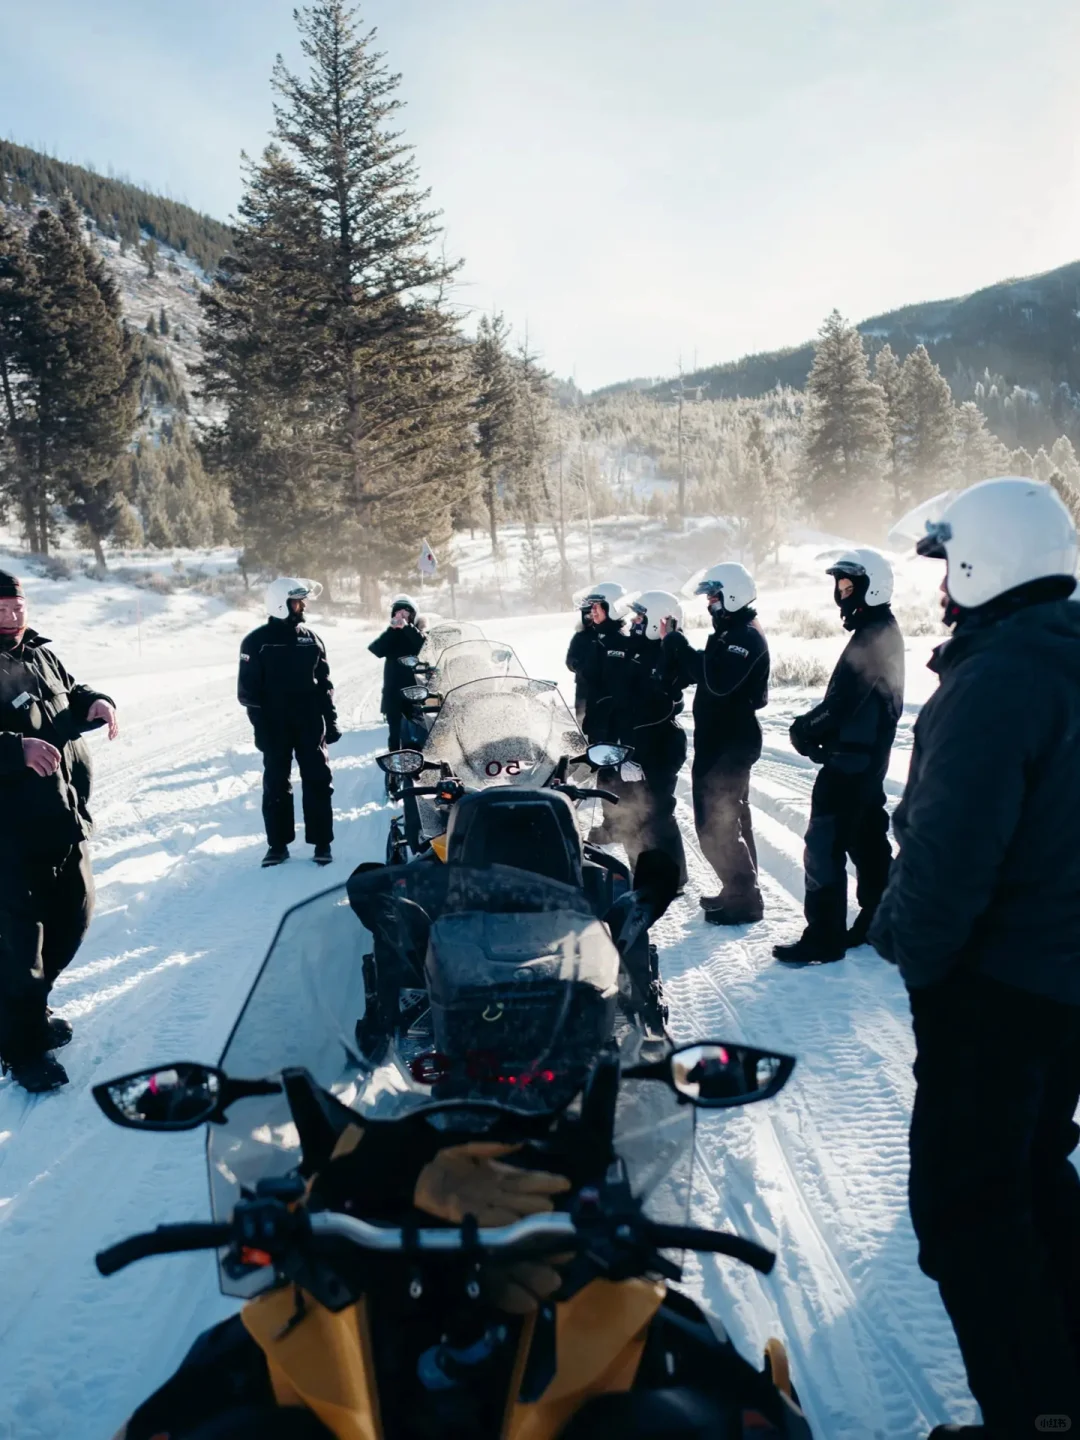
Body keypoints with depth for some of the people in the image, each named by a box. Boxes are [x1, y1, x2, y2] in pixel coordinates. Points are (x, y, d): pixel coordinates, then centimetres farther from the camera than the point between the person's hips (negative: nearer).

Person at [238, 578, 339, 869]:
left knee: (318, 783, 2)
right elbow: (247, 690, -4)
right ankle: (278, 843, 15)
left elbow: (324, 683, 11)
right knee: (276, 785, 6)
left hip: (310, 725, 2)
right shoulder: (257, 641, -3)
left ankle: (322, 842, 10)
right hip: (275, 728, -2)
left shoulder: (310, 638, 8)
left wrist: (331, 720, 5)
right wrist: (262, 727, -11)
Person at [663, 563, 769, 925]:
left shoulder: (746, 636, -18)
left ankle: (744, 899, 0)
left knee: (715, 826, -9)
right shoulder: (729, 632, 14)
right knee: (731, 818, 18)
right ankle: (741, 889, 30)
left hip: (731, 743, -11)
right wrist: (674, 642, 0)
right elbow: (694, 674, 14)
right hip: (723, 740, 11)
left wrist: (677, 642, -25)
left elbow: (717, 680, -32)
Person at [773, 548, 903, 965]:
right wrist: (816, 730, 3)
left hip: (850, 760, -10)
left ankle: (824, 937, -1)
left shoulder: (870, 638, -20)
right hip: (868, 755, 10)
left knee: (824, 845, -6)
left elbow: (839, 704, -24)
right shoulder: (884, 631, 13)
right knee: (868, 839, 17)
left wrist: (802, 730, -8)